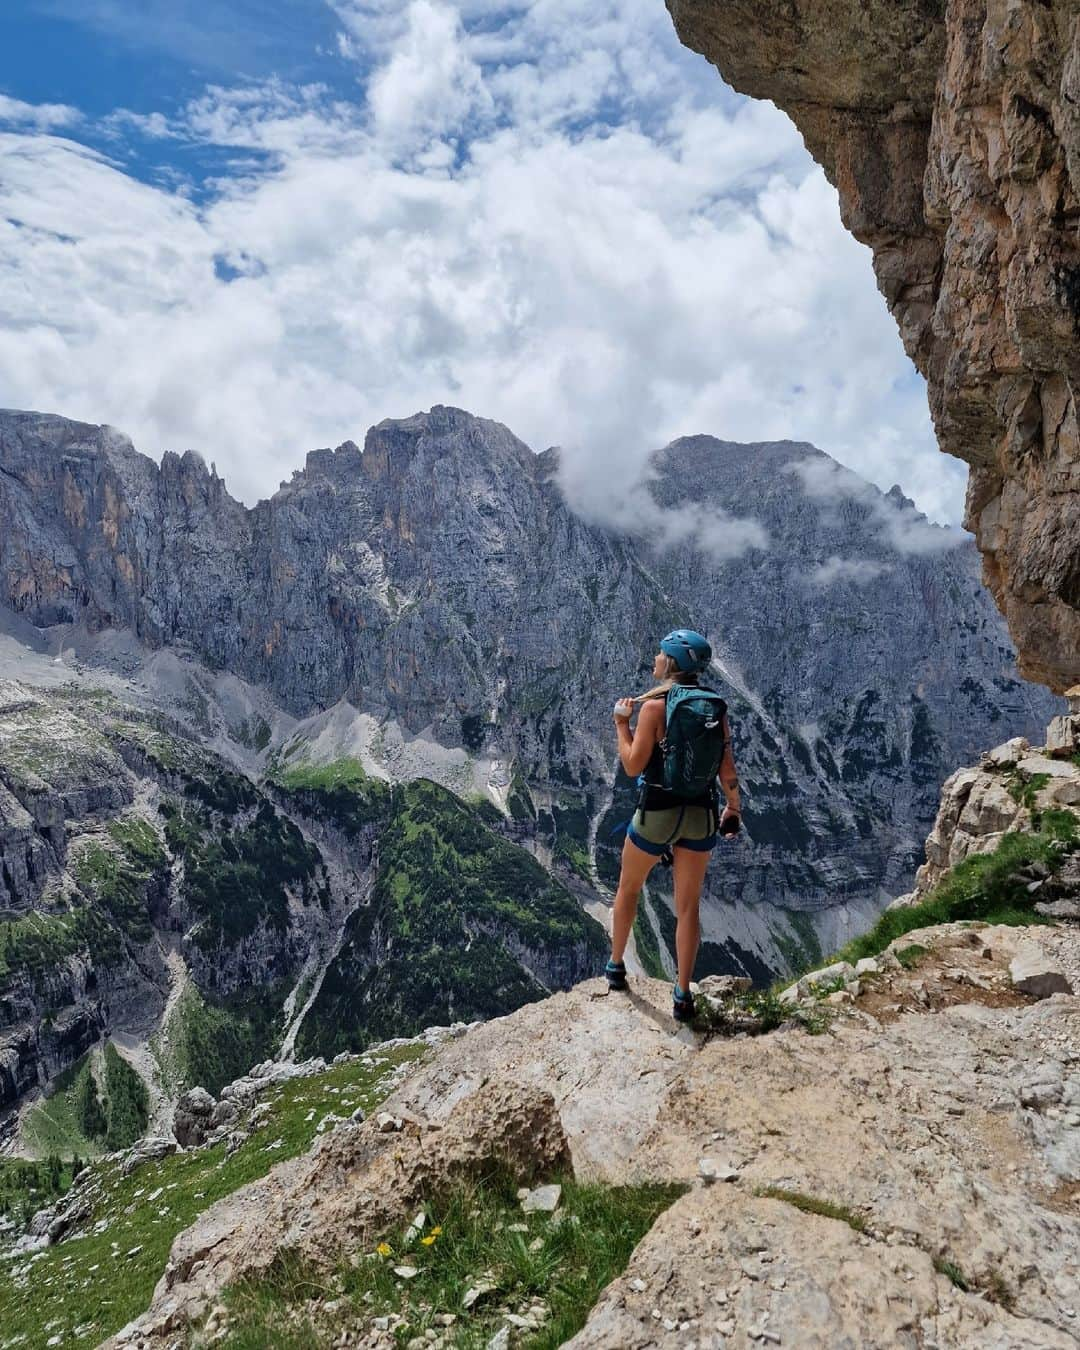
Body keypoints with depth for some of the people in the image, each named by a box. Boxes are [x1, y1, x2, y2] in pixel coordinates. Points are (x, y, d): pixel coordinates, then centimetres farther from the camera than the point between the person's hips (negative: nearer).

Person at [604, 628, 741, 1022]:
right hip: (701, 814, 4)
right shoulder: (715, 708, -1)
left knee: (628, 888, 22)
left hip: (657, 812, -3)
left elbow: (633, 766, -15)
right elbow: (728, 769, 1)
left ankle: (616, 966, 36)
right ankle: (682, 996, 15)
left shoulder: (654, 705, -15)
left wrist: (621, 723, -2)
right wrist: (733, 808, 15)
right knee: (688, 907, 13)